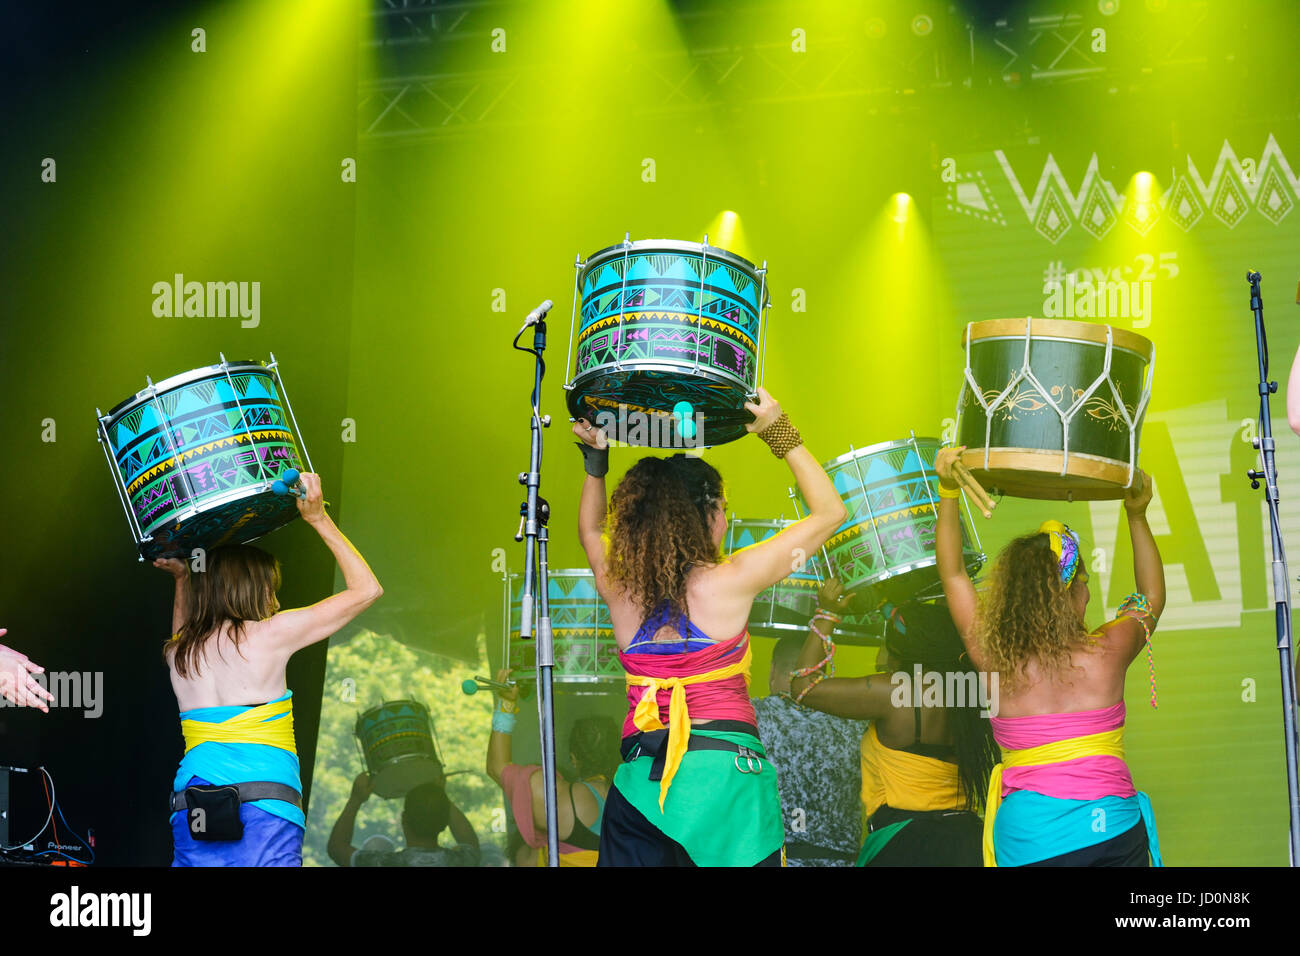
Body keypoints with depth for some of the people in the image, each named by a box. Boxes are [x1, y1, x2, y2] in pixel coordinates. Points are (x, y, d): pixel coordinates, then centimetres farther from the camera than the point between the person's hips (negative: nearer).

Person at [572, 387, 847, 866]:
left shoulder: (618, 590, 6)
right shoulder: (729, 583, -5)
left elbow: (590, 531, 32)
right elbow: (829, 511, 5)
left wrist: (595, 459, 28)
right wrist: (780, 432, 8)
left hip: (638, 779, 4)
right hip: (724, 773, -4)